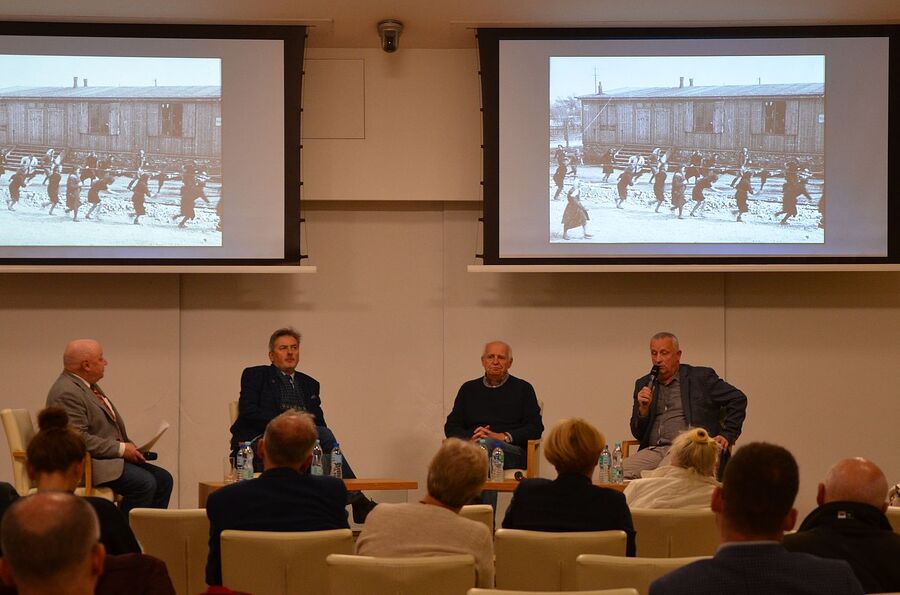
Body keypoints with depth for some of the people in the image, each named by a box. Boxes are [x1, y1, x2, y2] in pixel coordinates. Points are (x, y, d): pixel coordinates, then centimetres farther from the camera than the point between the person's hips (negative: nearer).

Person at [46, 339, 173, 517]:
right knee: (144, 482, -25)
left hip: (111, 456, 11)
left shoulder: (88, 385, 16)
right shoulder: (67, 393, -18)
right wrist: (121, 449, -19)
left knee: (163, 479, 1)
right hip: (86, 463, -11)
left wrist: (128, 447, 8)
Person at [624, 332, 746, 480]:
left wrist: (727, 435, -1)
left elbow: (738, 399, 7)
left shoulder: (701, 377, 9)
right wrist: (643, 409, -3)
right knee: (623, 470, -26)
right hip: (654, 450, 4)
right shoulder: (644, 384, 19)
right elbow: (637, 434, 17)